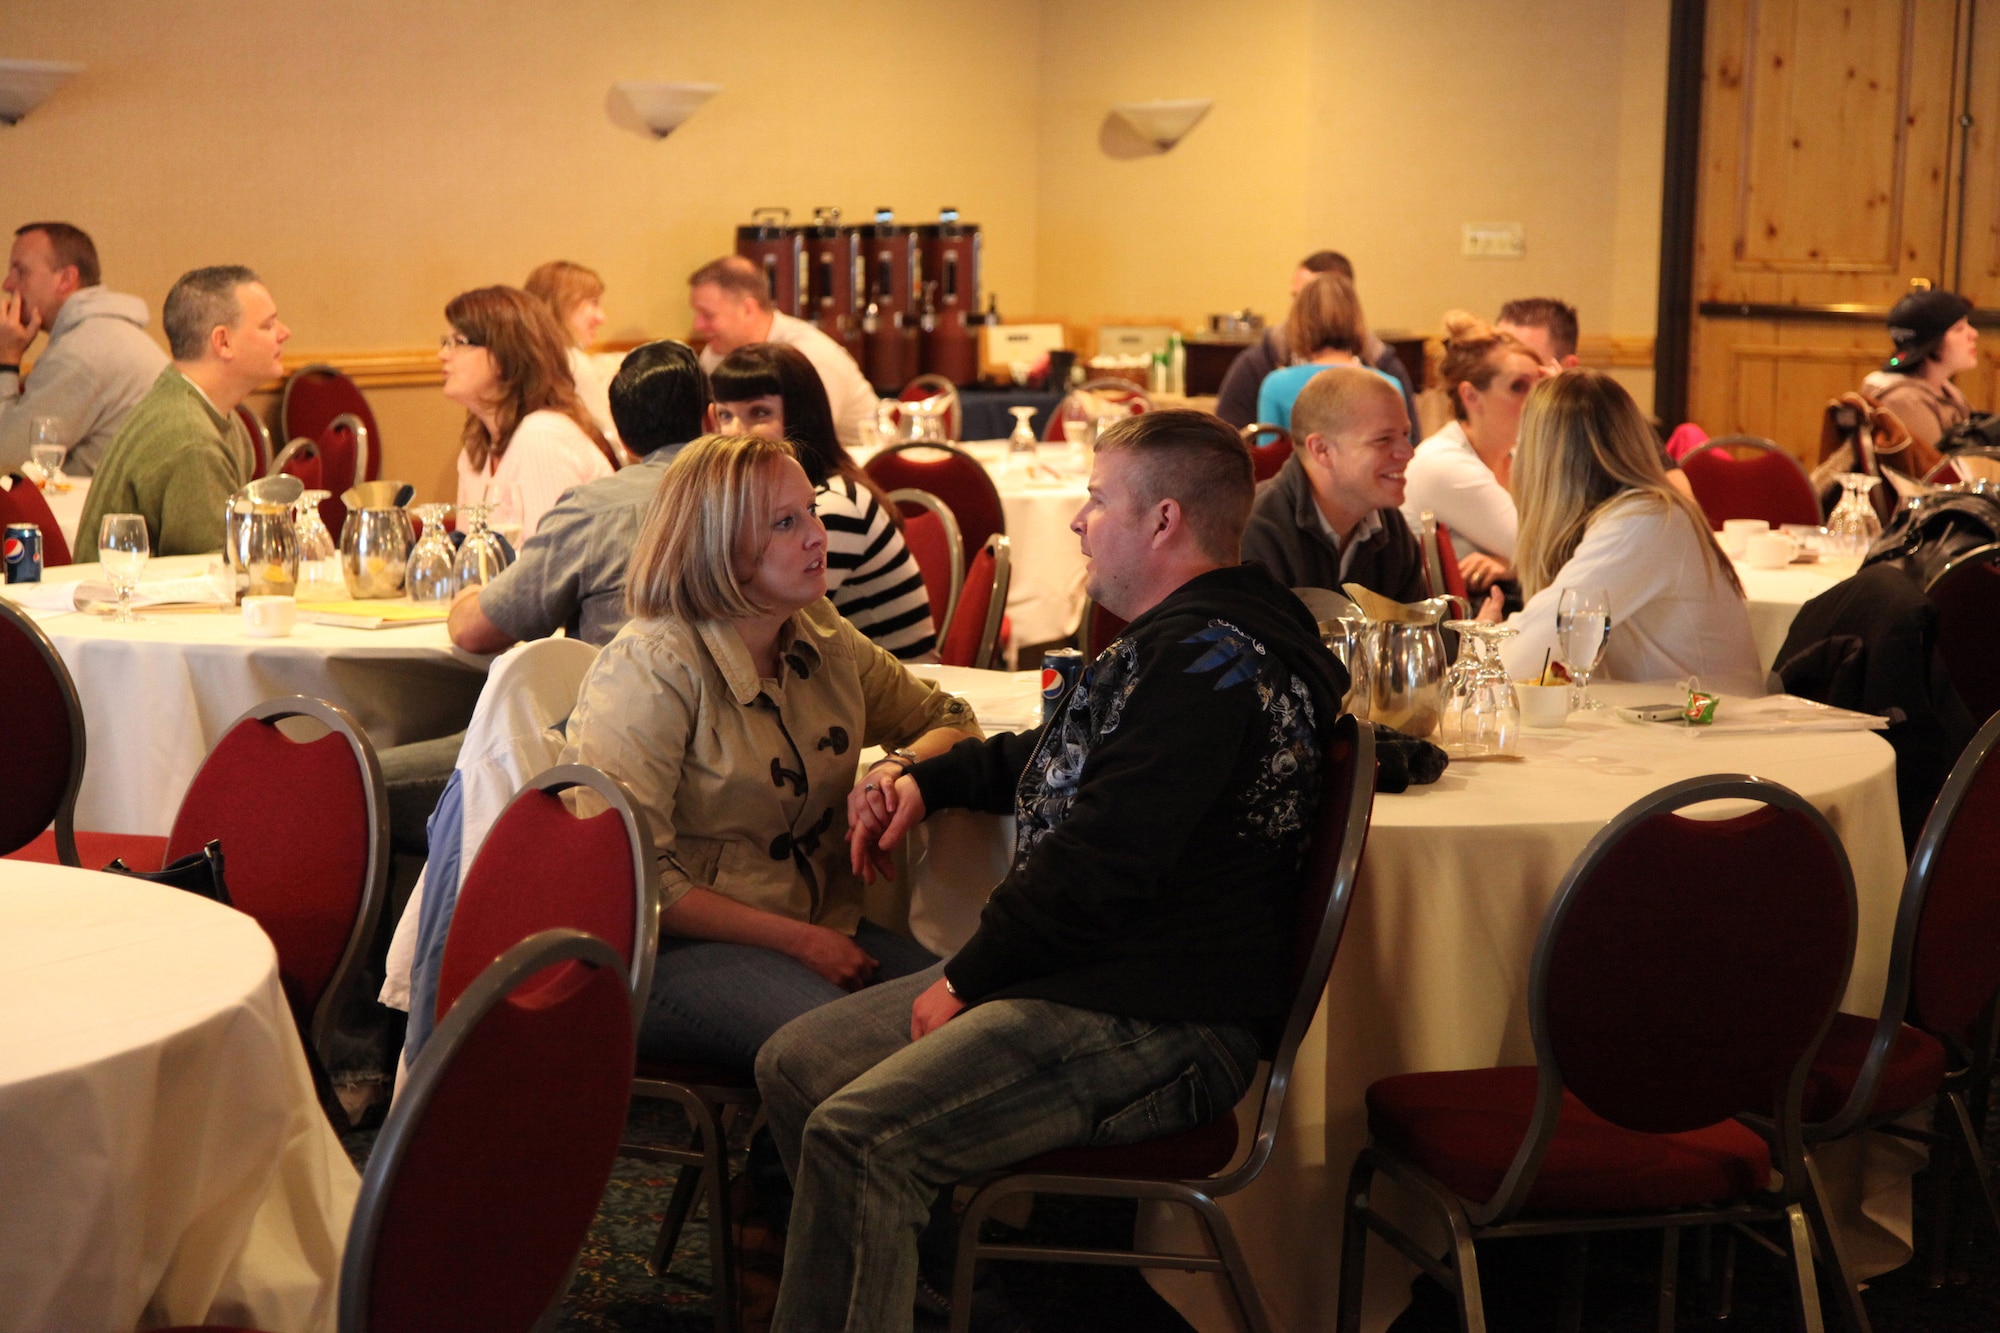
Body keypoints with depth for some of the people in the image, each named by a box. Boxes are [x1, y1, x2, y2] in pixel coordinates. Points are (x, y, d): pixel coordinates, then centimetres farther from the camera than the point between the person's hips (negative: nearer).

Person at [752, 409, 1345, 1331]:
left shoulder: (1210, 660, -18)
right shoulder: (1182, 639, 18)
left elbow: (1099, 861, -23)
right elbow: (1056, 758, 35)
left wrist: (969, 979, -13)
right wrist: (929, 780, 20)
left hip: (1160, 1028, -11)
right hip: (1080, 977, 11)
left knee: (857, 1138, -26)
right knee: (795, 1066, 8)